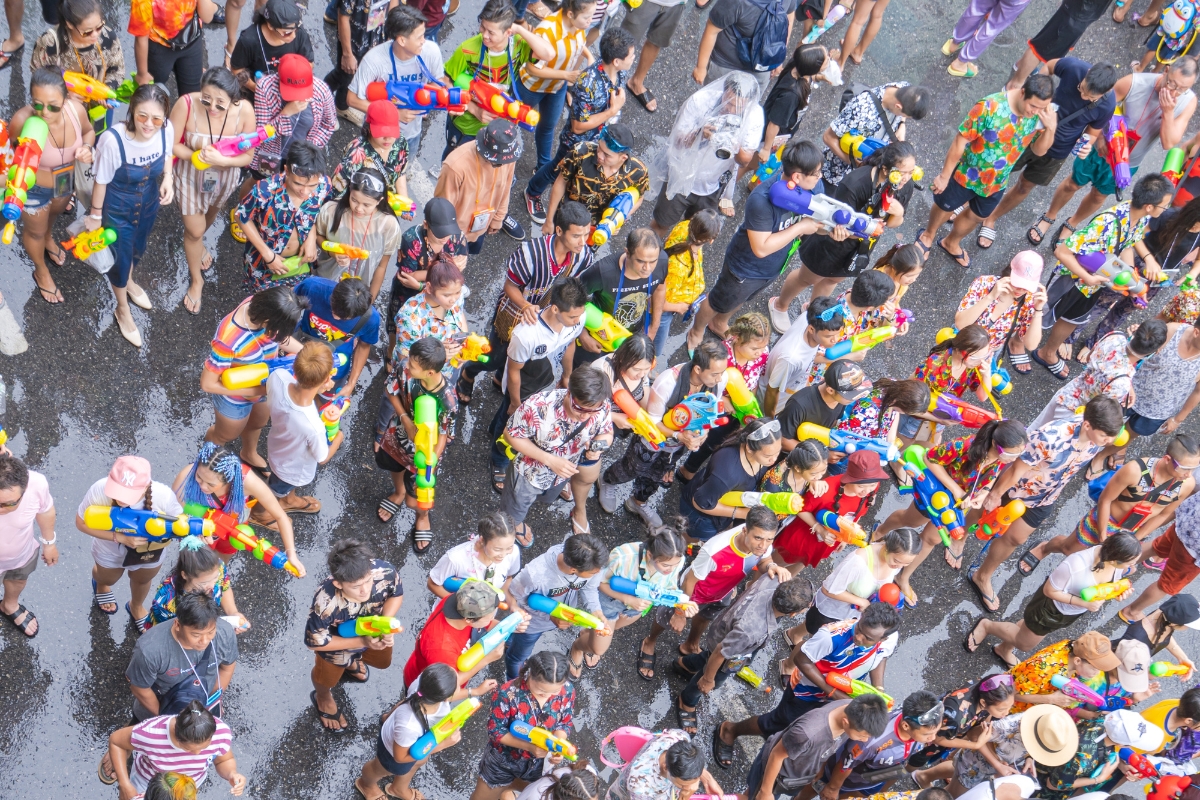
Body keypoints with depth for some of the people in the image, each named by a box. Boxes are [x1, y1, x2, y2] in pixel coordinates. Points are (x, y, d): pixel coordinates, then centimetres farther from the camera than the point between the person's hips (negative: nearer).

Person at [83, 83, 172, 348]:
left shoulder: (167, 130, -28)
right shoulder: (113, 140, -39)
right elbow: (101, 181, -21)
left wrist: (168, 177, -20)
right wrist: (95, 215, -7)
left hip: (149, 204, 4)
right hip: (118, 209, -4)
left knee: (137, 248, 32)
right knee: (121, 258, 19)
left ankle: (129, 282, 66)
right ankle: (123, 311, 48)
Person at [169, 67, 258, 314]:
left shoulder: (244, 110, -32)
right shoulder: (187, 104, -36)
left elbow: (248, 155, -21)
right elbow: (170, 143, -23)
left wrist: (220, 160, -38)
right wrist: (196, 157, -37)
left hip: (224, 175, 2)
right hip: (191, 174, -2)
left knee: (211, 214, 33)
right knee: (194, 230, 12)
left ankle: (196, 244, 68)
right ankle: (197, 280, 41)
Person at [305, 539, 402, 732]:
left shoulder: (385, 572, -40)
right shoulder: (326, 604, -48)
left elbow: (397, 594, -15)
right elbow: (315, 641, -28)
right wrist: (361, 642, -33)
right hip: (337, 642, -3)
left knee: (382, 661, 35)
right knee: (327, 678, 30)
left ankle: (352, 662, 69)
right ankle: (322, 698, 66)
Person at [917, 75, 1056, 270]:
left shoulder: (1040, 115, -19)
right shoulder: (990, 107, -35)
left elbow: (1039, 151, -7)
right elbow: (960, 142, -26)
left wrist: (1050, 128, -28)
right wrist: (944, 176, -18)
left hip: (996, 183, 5)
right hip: (966, 174, -5)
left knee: (977, 216, 28)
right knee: (945, 208, 23)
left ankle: (951, 243, 57)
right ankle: (928, 235, 55)